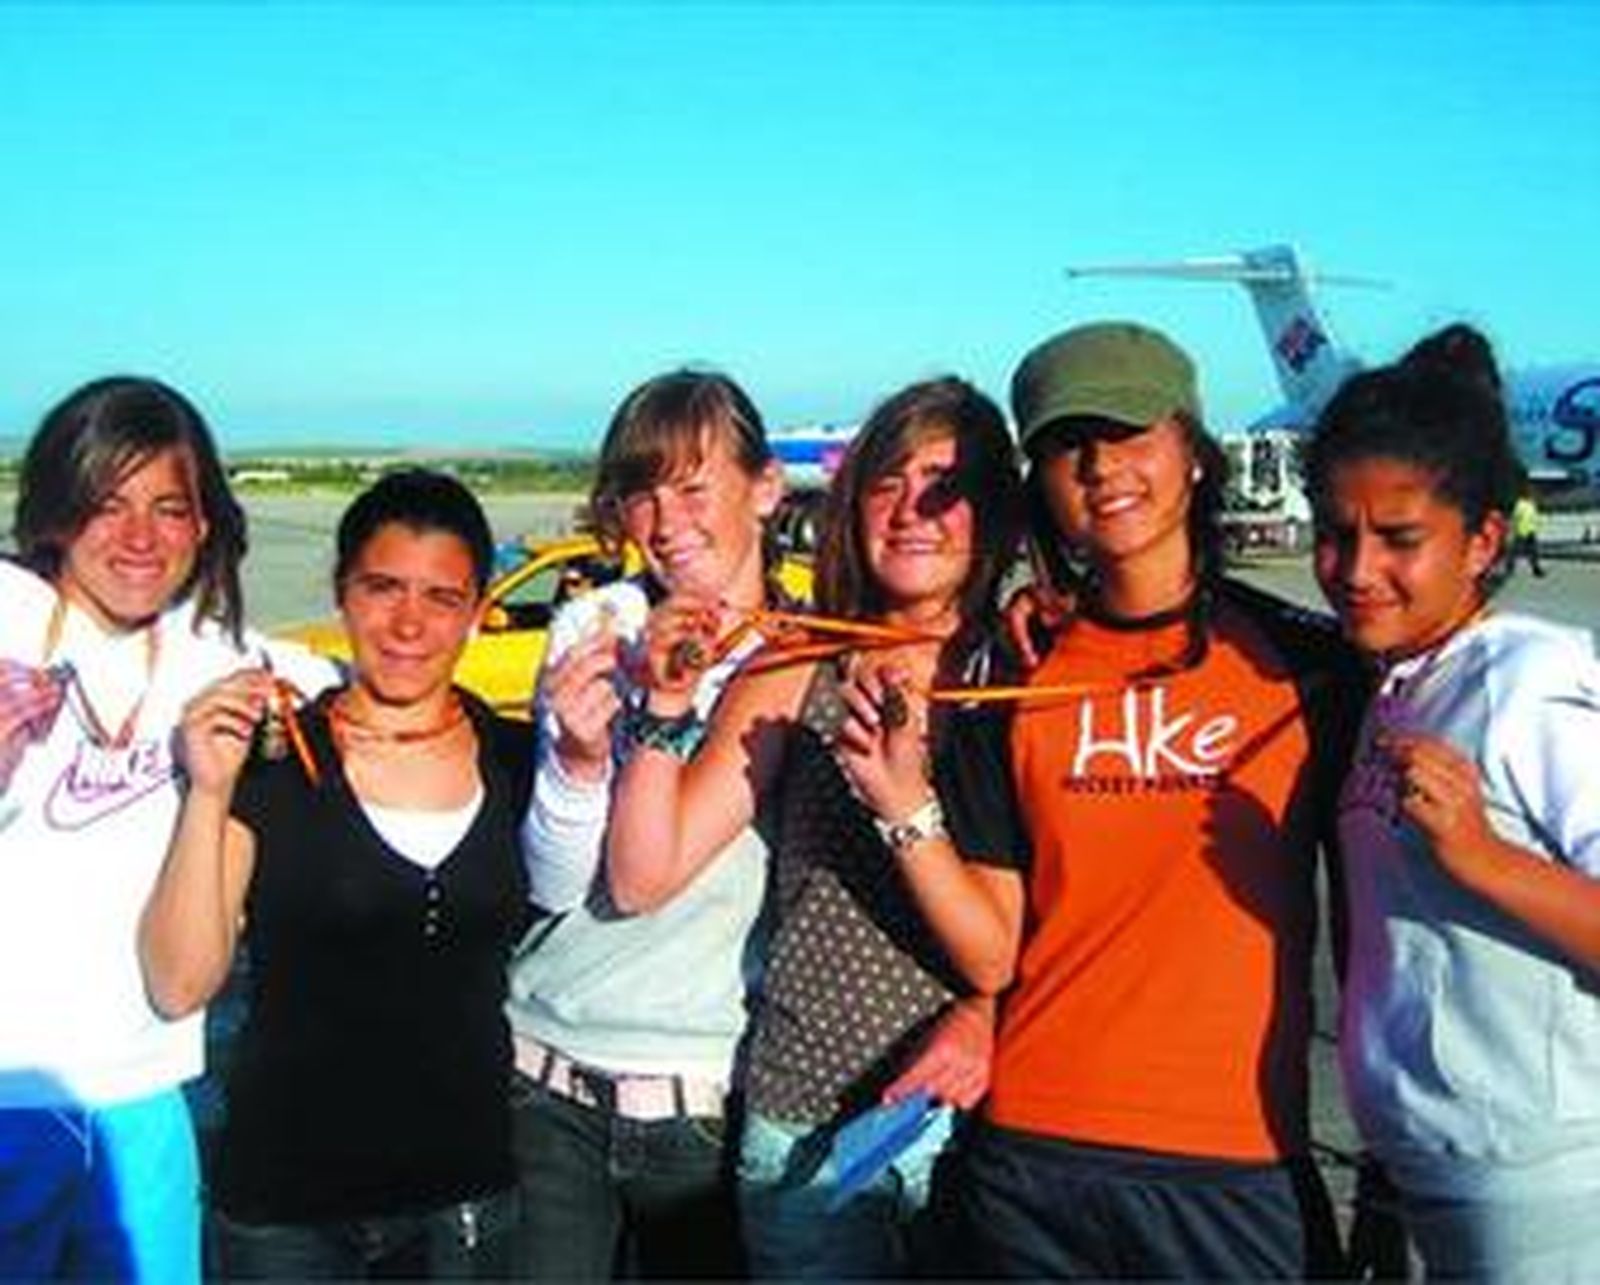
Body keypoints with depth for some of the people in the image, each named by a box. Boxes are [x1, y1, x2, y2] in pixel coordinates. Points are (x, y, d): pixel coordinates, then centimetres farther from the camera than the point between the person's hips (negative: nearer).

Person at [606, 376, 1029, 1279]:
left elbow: (1001, 958, -11)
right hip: (806, 1136, 1)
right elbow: (642, 881, -4)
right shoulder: (798, 672, -1)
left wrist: (905, 804, -25)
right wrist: (668, 706, -16)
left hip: (973, 1119, -1)